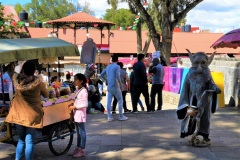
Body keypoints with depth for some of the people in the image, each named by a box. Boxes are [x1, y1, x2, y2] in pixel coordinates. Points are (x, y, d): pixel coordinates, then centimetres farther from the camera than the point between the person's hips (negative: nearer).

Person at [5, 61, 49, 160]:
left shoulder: (17, 81, -7)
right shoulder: (39, 83, -14)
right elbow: (46, 96, 2)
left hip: (18, 114, 4)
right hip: (33, 116, -4)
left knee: (21, 140, 22)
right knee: (30, 142, 5)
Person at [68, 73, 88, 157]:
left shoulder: (84, 91, -15)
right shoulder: (78, 90, 13)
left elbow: (85, 104, -20)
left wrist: (74, 106, -19)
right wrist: (72, 104, 4)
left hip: (80, 114, -9)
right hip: (76, 114, 9)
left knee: (82, 132, -2)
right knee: (78, 132, 16)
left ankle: (82, 150, 5)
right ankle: (78, 148, 26)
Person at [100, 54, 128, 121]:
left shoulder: (108, 67, 12)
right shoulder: (117, 67, -8)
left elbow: (101, 75, 18)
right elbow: (118, 77, -19)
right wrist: (121, 85, -10)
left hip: (109, 87, 6)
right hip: (115, 87, -6)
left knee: (109, 101, 4)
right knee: (120, 101, 6)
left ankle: (109, 117, 2)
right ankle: (121, 116, 7)